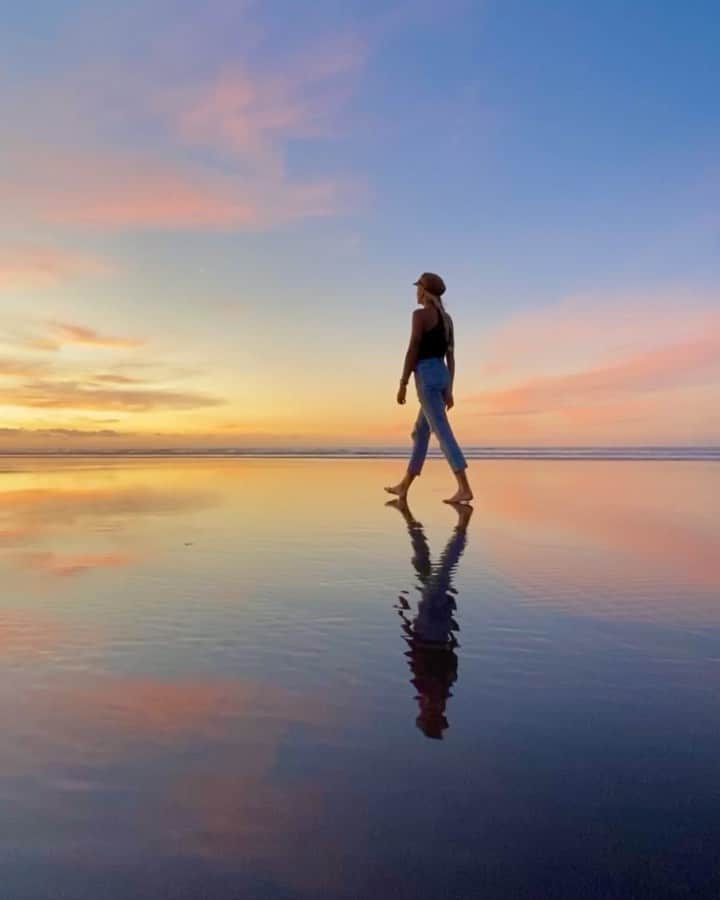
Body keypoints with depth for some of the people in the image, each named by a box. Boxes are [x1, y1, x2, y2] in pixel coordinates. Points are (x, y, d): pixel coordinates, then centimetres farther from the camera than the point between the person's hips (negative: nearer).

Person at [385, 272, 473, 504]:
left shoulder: (420, 314, -8)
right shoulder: (447, 318, 17)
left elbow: (412, 350, -14)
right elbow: (451, 357, 16)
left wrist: (402, 385, -10)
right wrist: (449, 391, 18)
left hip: (427, 378, -9)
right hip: (442, 377, 9)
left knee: (443, 434, -12)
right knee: (420, 433, 14)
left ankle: (465, 489, -17)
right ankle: (404, 486, 22)